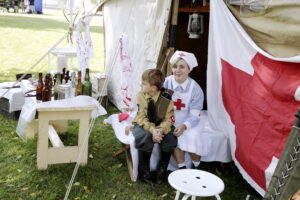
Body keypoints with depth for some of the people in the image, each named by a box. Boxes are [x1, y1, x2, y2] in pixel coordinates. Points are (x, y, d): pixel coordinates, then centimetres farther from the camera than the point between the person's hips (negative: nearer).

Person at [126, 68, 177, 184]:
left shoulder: (167, 98, -19)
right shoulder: (141, 96, -13)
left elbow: (168, 119, -13)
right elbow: (142, 118, -13)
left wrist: (160, 130, -34)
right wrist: (152, 129, -32)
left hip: (161, 125, 0)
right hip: (145, 124, 0)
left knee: (170, 138, -28)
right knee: (146, 137, -32)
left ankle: (162, 169, -2)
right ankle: (144, 170, -9)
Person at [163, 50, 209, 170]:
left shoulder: (195, 88, -14)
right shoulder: (166, 83, -12)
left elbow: (194, 115, -14)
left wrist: (184, 126, -32)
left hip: (188, 122, 0)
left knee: (192, 136, -27)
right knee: (174, 137, -28)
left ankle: (196, 166, 1)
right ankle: (182, 167, -10)